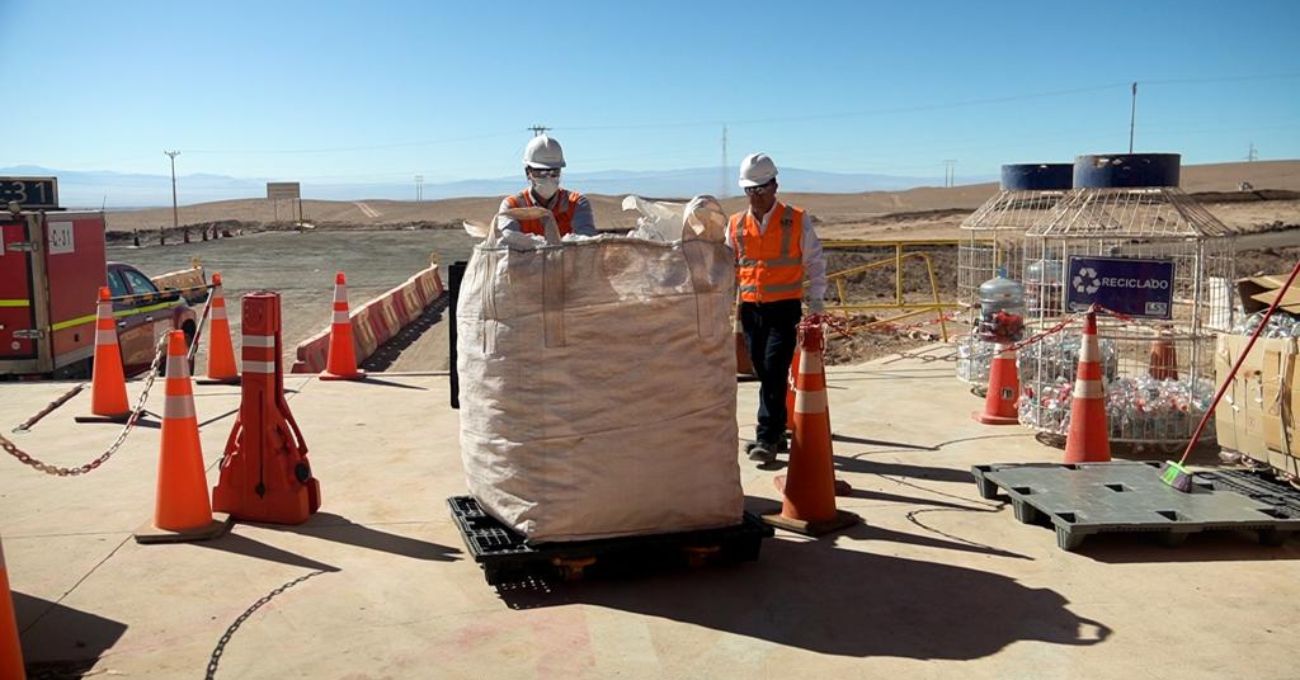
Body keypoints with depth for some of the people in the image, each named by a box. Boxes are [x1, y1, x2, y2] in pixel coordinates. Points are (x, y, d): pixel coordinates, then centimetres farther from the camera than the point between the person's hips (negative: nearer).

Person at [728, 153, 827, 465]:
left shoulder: (797, 221, 0)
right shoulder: (736, 225, 8)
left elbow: (815, 263, 4)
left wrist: (816, 304, -2)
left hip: (784, 309, -4)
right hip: (751, 310, 4)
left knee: (774, 372, -12)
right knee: (763, 373, 9)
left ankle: (767, 439, -11)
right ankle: (776, 431, 23)